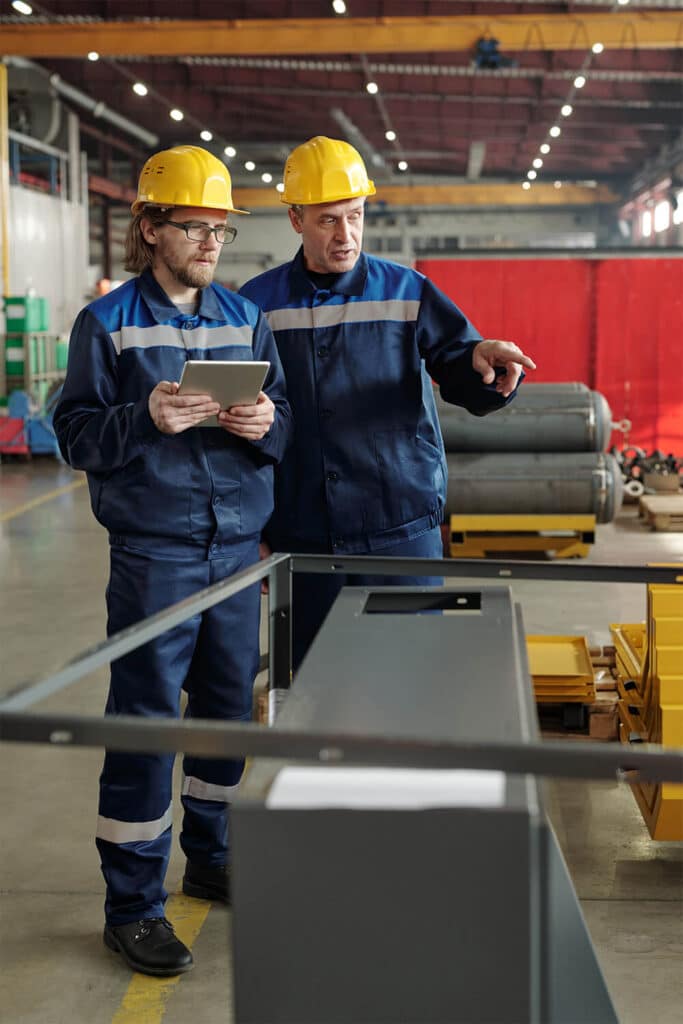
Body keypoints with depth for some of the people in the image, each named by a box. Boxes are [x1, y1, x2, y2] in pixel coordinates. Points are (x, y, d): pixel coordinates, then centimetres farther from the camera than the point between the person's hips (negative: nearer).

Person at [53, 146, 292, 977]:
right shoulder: (107, 322, -1)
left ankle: (211, 859, 32)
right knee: (145, 722, -2)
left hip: (238, 545, 5)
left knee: (228, 709, 13)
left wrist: (266, 424, -11)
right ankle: (132, 905, 8)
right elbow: (76, 433, -5)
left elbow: (287, 422, 12)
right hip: (154, 551, -4)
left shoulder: (245, 318, 12)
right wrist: (146, 419, -22)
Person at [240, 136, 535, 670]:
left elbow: (461, 376, -2)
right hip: (302, 536, 1)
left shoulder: (407, 292, 4)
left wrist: (482, 359, -27)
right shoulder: (258, 304, 4)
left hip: (401, 530, -1)